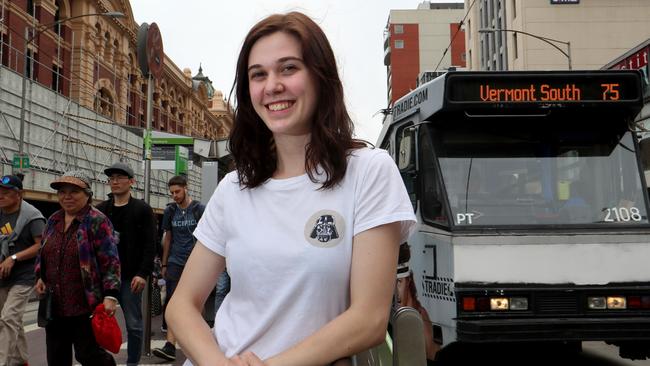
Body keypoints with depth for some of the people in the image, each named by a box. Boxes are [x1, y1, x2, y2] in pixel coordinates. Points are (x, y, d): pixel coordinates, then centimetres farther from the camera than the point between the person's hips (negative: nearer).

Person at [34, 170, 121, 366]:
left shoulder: (97, 221, -9)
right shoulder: (53, 220, 11)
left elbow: (110, 261, -13)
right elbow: (42, 254, 23)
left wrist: (110, 295, -19)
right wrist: (40, 276, 6)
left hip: (85, 305, -7)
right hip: (54, 305, 7)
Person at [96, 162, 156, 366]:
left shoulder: (142, 210, 0)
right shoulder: (100, 210, 12)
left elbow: (149, 245, -6)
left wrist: (143, 273, -15)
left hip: (130, 277, -3)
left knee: (133, 324, 4)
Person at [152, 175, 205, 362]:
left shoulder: (199, 209, -1)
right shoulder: (170, 211, 9)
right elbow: (168, 238, 15)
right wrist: (164, 264, 13)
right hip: (175, 262, 3)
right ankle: (170, 346, -8)